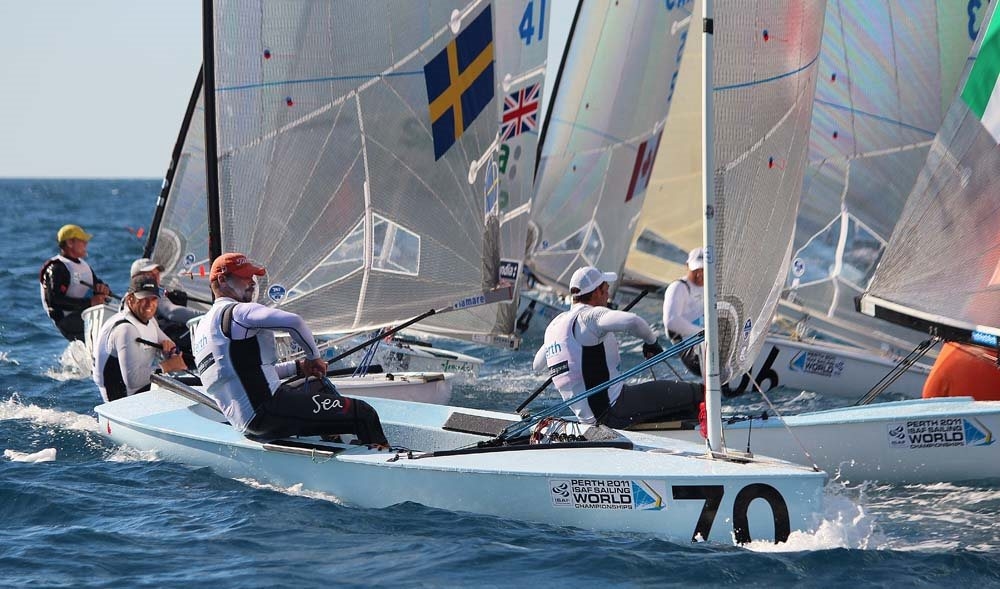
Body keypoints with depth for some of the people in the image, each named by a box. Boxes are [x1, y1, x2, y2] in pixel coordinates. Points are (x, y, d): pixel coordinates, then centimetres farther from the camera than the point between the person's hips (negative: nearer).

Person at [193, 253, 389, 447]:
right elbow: (293, 321, -26)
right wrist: (314, 356, -7)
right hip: (267, 412, -11)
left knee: (320, 385, 35)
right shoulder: (238, 312, -11)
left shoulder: (203, 326, 20)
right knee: (363, 413, -10)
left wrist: (297, 367, 16)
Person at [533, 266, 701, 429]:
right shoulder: (590, 316, -14)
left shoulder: (554, 324, 12)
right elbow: (631, 321, -33)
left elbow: (537, 364, 29)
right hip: (613, 408, -9)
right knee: (696, 393, -9)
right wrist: (651, 342, -13)